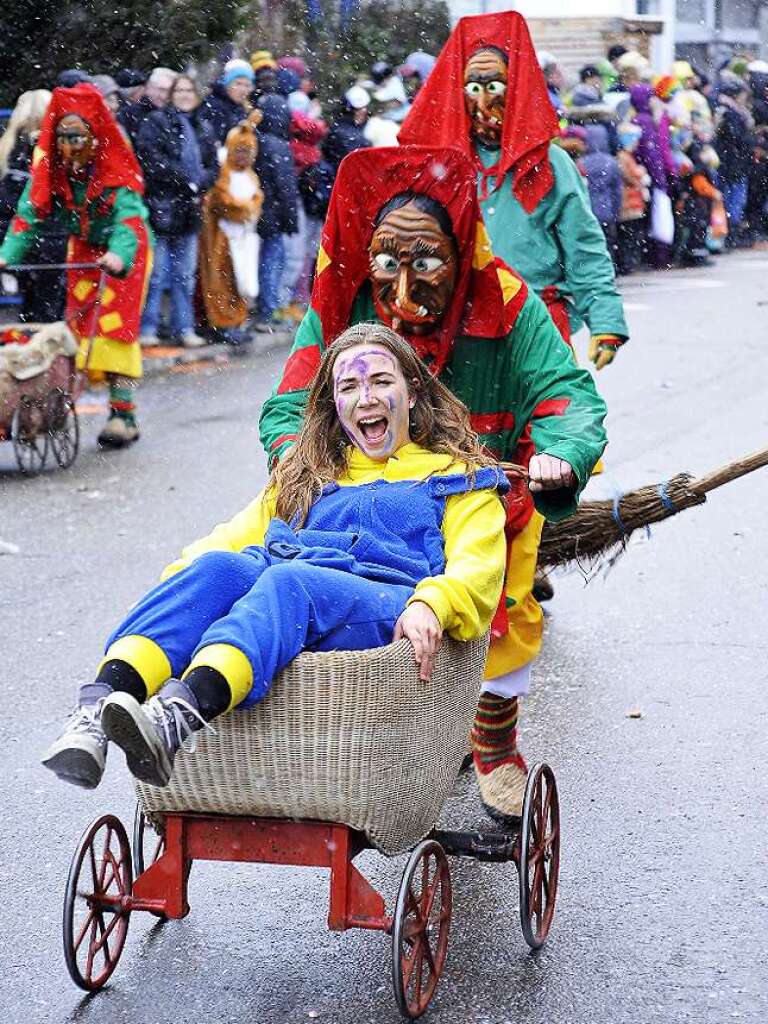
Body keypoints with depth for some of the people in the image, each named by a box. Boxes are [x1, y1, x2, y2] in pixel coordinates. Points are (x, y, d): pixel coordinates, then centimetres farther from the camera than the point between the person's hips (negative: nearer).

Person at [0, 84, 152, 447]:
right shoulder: (50, 167, -15)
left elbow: (129, 217, -38)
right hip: (83, 249, 5)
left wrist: (119, 255, -57)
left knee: (115, 324, -14)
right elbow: (30, 213, -20)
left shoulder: (118, 170, -27)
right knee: (79, 322, 4)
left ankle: (123, 413, -14)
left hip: (124, 252, -5)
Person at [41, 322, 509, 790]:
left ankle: (180, 715, -66)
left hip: (384, 603, -3)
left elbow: (476, 568, 7)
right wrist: (183, 572, 0)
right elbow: (240, 534, 24)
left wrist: (432, 605, -18)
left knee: (289, 581, -37)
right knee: (219, 565, -31)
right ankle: (99, 705, -55)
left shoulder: (458, 477, 25)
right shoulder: (306, 475, 38)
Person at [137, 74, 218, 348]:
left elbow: (213, 166, 13)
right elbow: (153, 161, -12)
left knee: (185, 274, 9)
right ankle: (147, 328, 1)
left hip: (189, 210, 5)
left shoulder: (203, 128, 16)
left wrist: (199, 184, -7)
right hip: (160, 207, -5)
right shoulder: (155, 123, -1)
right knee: (156, 273, -4)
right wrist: (188, 182, -13)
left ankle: (184, 328, 14)